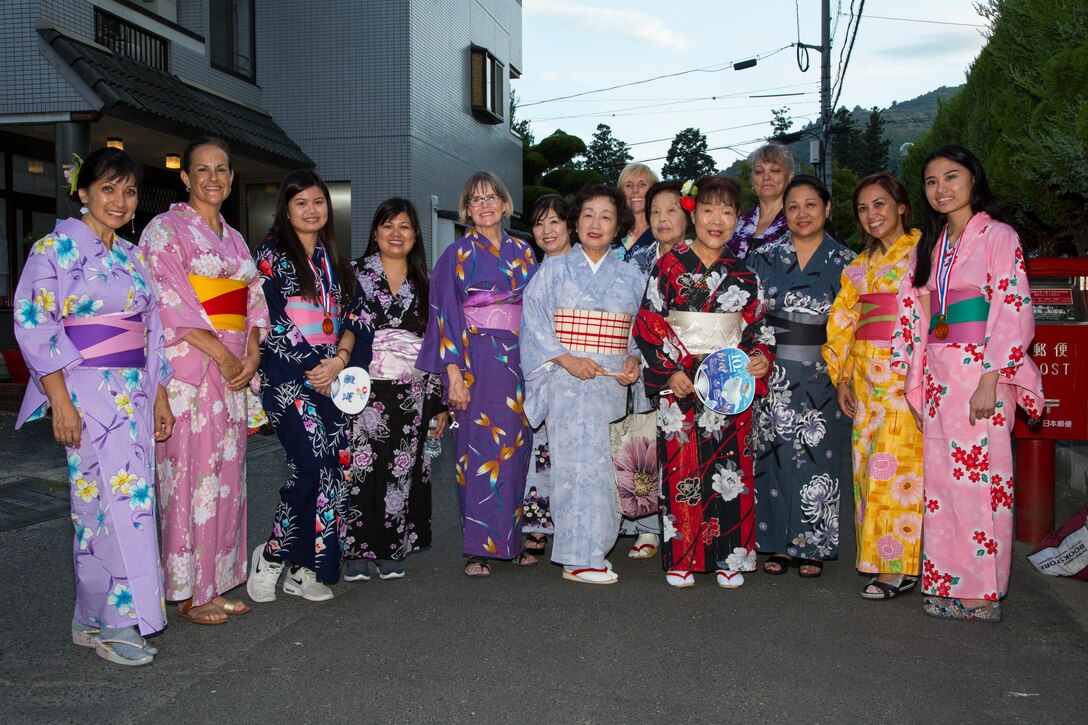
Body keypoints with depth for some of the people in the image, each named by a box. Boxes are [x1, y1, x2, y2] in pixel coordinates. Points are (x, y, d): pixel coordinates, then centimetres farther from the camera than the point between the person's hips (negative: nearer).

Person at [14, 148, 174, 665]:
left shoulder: (130, 255, 15)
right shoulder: (56, 248, -5)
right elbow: (34, 325, -11)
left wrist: (159, 396, 14)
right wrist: (60, 402, -17)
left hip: (135, 391, 7)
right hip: (88, 391, -7)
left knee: (129, 499, 7)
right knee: (118, 498, -9)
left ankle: (94, 619, 19)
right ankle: (113, 621, 3)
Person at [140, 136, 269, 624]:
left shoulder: (233, 238, 19)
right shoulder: (166, 229, -2)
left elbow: (253, 299, 15)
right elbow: (171, 303, -11)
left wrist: (252, 353, -2)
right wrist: (221, 354, -15)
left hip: (234, 368, 7)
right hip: (189, 366, -7)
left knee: (227, 473, 8)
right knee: (192, 473, -5)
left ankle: (216, 584, 17)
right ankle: (188, 593, 5)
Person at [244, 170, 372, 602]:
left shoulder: (334, 262, 18)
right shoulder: (272, 255, 1)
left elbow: (353, 316, 12)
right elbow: (271, 320, -8)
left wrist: (339, 360, -6)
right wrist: (311, 368, -10)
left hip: (333, 378, 6)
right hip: (288, 376, -6)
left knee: (330, 468, 0)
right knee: (312, 465, -18)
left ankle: (302, 568, 11)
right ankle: (272, 554, 2)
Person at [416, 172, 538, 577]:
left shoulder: (522, 253, 13)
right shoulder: (458, 254, 2)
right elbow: (445, 313, -4)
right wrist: (453, 372, -12)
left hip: (519, 360, 4)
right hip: (476, 359, -4)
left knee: (514, 448, 6)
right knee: (479, 448, -6)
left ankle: (509, 539, 17)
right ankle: (478, 549, 0)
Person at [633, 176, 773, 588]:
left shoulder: (744, 275, 10)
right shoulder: (670, 266, 0)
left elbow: (758, 327, 16)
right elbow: (648, 324, -3)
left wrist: (762, 357, -4)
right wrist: (670, 372, -11)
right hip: (679, 383, -3)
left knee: (731, 469, 2)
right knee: (682, 469, -1)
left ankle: (729, 559, 13)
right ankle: (681, 560, 10)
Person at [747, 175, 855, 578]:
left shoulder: (845, 262, 4)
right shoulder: (764, 258, 7)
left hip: (821, 376, -1)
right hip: (772, 373, 1)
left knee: (816, 457, 2)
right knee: (774, 455, 3)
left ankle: (812, 548, 14)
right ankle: (777, 543, 14)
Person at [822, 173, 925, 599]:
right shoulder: (861, 265, 18)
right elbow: (843, 320, 16)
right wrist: (843, 377, 8)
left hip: (908, 372, -6)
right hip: (867, 375, 6)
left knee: (896, 463, -9)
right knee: (868, 464, 4)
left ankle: (900, 566, -3)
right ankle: (879, 556, 12)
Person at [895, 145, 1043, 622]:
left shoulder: (998, 236, -4)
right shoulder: (931, 244, 16)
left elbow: (1013, 311, -11)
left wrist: (990, 380, -18)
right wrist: (917, 383, 11)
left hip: (981, 373, -6)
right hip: (938, 376, 6)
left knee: (981, 478, -4)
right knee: (940, 477, 7)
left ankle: (983, 589, 7)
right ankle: (946, 584, 17)